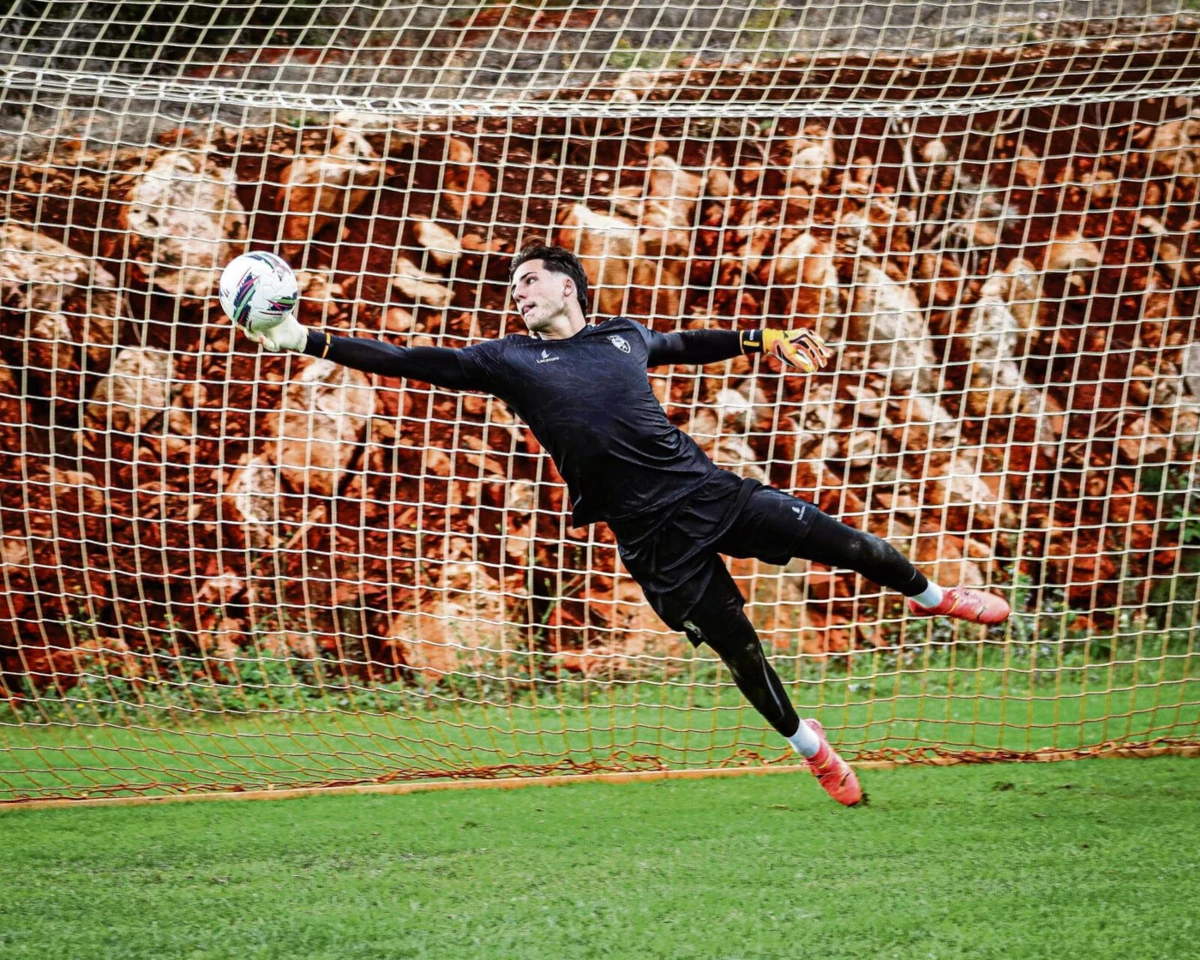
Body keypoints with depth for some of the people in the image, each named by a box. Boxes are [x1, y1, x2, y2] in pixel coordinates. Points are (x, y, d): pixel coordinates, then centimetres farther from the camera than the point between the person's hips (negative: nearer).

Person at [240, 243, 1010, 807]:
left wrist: (765, 340, 29)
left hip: (707, 489, 2)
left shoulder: (624, 335, 12)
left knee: (842, 543, -1)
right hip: (650, 534, -2)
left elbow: (686, 344, 33)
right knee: (736, 647, -3)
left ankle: (932, 596, 28)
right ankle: (807, 744, 20)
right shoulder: (510, 360, 3)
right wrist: (308, 341, -7)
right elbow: (410, 362, -1)